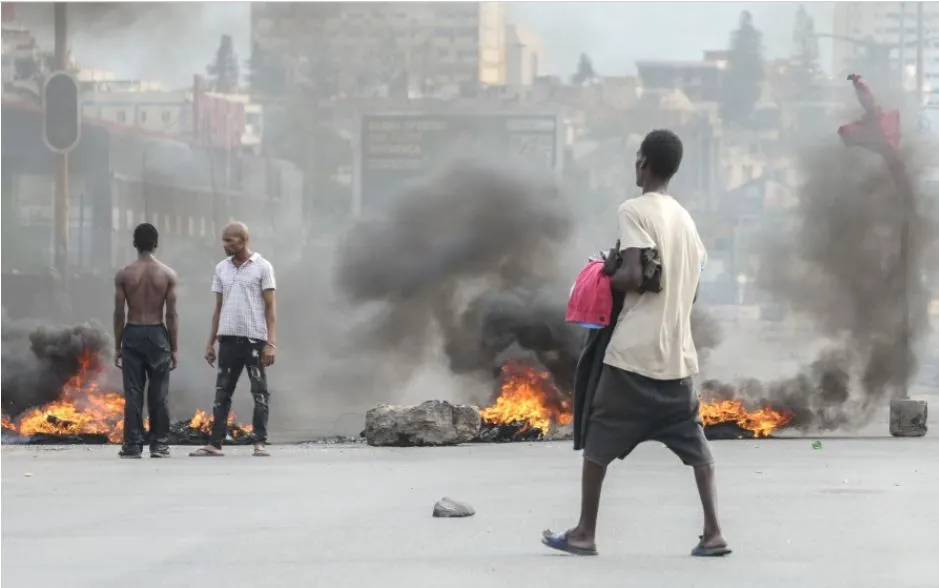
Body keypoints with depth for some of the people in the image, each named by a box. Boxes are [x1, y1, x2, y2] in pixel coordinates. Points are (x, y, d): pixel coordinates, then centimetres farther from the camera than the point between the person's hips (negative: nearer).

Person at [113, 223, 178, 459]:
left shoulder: (124, 275, -2)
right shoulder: (168, 274, -3)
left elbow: (119, 313, -2)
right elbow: (171, 314, -3)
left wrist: (118, 346, 6)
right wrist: (174, 348, 3)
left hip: (132, 335, 0)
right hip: (157, 334, 0)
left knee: (133, 393, 3)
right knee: (159, 393, 6)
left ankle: (133, 445, 1)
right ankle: (159, 444, 7)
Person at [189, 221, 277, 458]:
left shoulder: (262, 267, -2)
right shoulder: (221, 268, 11)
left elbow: (270, 307, -4)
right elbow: (218, 308, 15)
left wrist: (271, 343, -13)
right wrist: (210, 342, 11)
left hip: (255, 338, -4)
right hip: (228, 339, 4)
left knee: (259, 392, 0)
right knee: (222, 392, 3)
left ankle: (260, 443, 3)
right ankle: (215, 444, 2)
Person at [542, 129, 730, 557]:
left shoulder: (634, 211, -9)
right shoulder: (685, 218, 14)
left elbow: (634, 277, -18)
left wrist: (605, 278, 1)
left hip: (634, 351, -6)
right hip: (677, 351, 6)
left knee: (598, 441, 5)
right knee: (694, 444, 9)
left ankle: (584, 534, 8)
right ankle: (713, 533, 0)